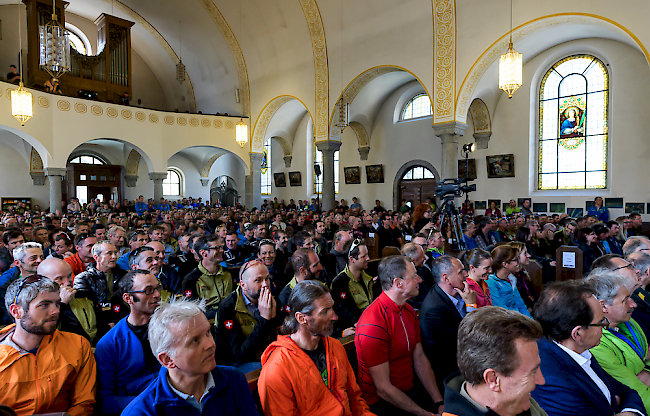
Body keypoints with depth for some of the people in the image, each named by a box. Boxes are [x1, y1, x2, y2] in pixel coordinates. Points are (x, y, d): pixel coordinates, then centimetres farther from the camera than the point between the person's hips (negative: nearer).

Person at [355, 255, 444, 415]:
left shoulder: (409, 311, 6)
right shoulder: (374, 324, -23)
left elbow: (420, 359, 6)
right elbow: (383, 389, -20)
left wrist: (439, 403, -2)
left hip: (410, 391, 8)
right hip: (383, 402, -7)